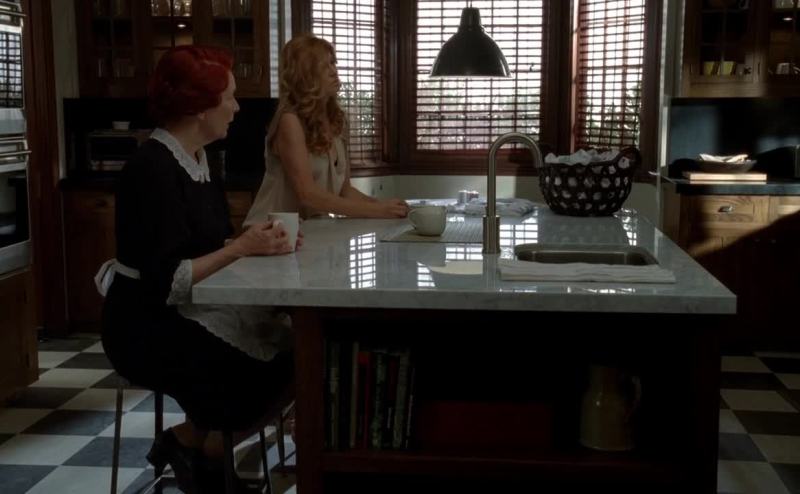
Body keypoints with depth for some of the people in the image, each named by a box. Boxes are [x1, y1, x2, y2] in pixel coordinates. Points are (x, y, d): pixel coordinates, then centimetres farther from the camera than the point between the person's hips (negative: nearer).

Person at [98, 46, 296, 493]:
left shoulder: (198, 161, 7)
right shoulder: (154, 170, -22)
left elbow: (209, 247, 8)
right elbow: (165, 282, -26)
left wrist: (260, 243, -10)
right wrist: (241, 248, -21)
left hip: (191, 312, 9)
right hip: (150, 327, -9)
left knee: (294, 351, -2)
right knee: (279, 375, -12)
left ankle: (196, 443, 8)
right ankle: (194, 444, 10)